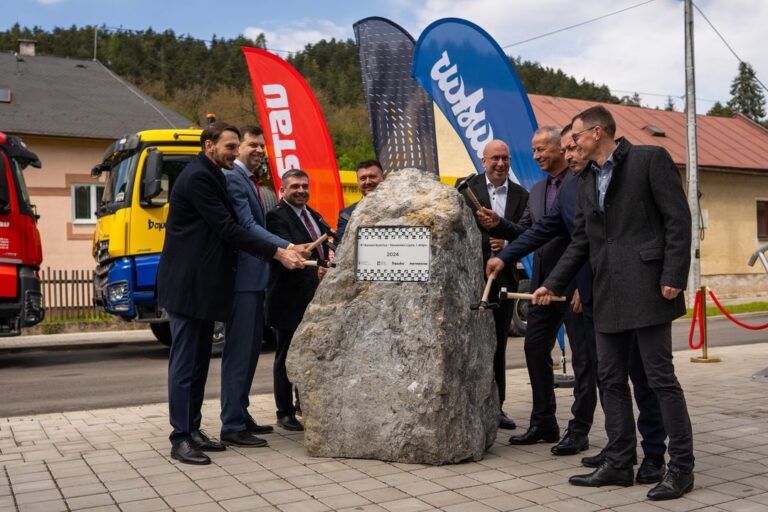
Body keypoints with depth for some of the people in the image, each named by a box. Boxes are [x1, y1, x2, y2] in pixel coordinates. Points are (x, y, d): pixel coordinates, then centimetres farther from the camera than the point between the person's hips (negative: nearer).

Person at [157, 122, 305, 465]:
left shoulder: (211, 177, 18)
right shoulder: (198, 177, -14)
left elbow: (225, 228, 16)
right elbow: (227, 229, -20)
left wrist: (283, 249, 8)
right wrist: (277, 253, -20)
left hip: (203, 283, 10)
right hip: (187, 283, -10)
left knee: (199, 360, 13)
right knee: (185, 360, -6)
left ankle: (193, 429, 20)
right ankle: (180, 439, 0)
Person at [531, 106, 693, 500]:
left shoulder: (650, 159, -2)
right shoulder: (587, 182, 18)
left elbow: (678, 219, -8)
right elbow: (580, 242, 19)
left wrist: (673, 276, -14)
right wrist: (553, 284, 14)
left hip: (646, 289, -7)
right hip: (608, 296, 7)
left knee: (661, 377, -2)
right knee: (612, 380, 8)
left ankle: (681, 467, 9)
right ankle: (618, 464, 17)